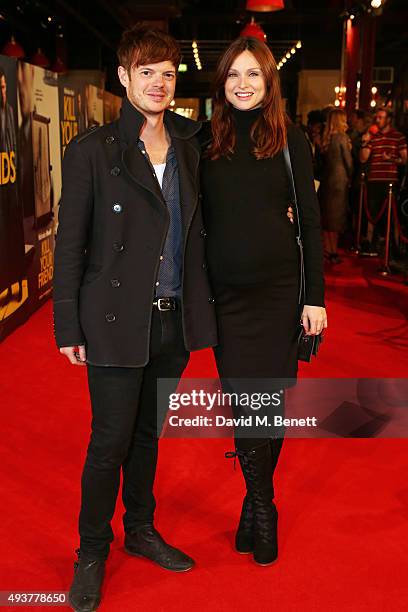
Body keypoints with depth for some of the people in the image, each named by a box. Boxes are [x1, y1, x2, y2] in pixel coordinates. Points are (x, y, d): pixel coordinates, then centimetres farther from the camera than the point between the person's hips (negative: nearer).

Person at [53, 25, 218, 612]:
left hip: (174, 321, 5)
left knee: (148, 432, 18)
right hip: (118, 321, -4)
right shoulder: (91, 150, -7)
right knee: (111, 440, 3)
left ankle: (141, 530, 37)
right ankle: (92, 551, 25)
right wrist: (69, 327, -7)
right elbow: (70, 244, -6)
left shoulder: (188, 146, 7)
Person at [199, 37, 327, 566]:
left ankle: (257, 503, 28)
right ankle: (262, 509, 22)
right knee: (244, 400, 3)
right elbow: (200, 218, 7)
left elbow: (310, 220, 0)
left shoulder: (289, 140, 1)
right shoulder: (207, 140, 4)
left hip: (279, 291, -1)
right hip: (226, 294, 1)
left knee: (271, 401, 6)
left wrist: (315, 296, -5)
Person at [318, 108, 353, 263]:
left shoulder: (326, 139, 8)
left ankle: (327, 249, 15)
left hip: (326, 179, 6)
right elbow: (348, 161, -6)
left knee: (326, 215, 10)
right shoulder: (342, 137, -9)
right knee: (336, 216, -2)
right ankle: (333, 252, 0)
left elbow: (324, 160, 9)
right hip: (339, 179, -6)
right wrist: (349, 178, 8)